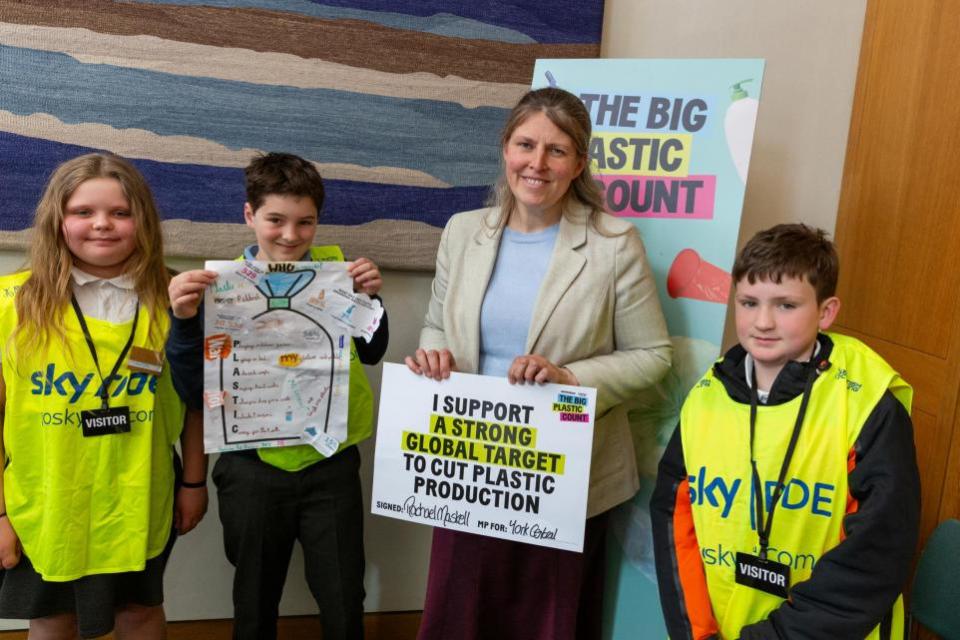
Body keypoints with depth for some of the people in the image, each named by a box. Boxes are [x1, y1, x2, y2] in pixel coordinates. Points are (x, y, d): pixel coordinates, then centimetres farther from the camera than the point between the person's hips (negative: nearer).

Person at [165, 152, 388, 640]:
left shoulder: (335, 267, -2)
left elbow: (371, 353, 4)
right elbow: (194, 391, -7)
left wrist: (369, 297, -12)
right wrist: (185, 321, -21)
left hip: (331, 463, 1)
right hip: (254, 468, 0)